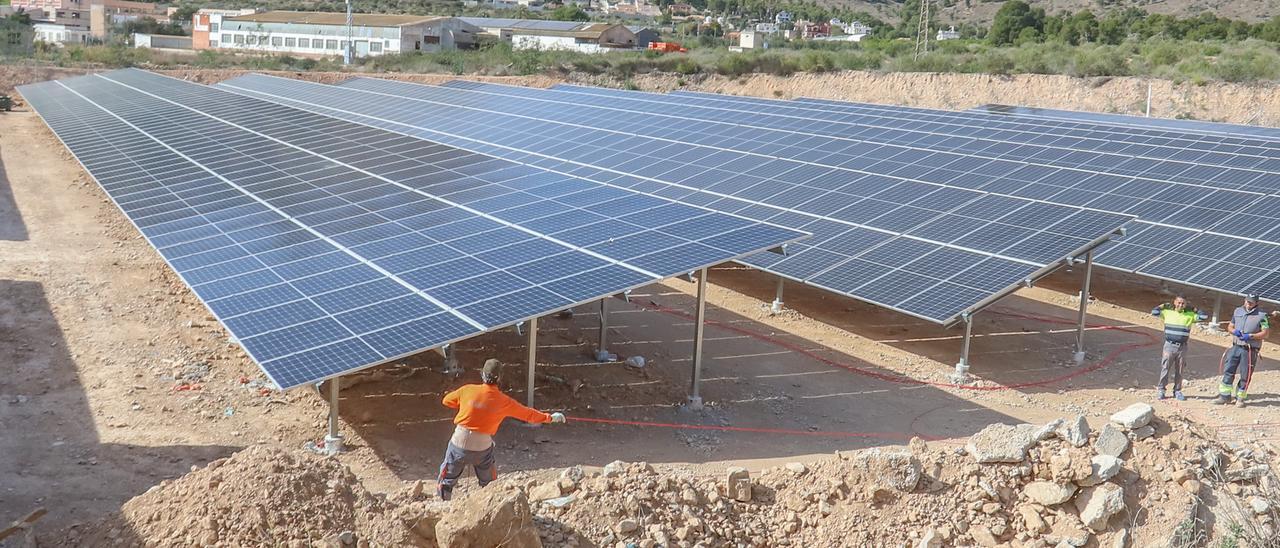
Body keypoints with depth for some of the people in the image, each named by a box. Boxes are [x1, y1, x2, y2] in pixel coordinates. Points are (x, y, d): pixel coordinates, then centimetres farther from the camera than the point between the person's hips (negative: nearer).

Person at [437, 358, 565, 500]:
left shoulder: (468, 390, -9)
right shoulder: (504, 402, -8)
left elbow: (446, 400, 9)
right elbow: (528, 414, 4)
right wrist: (550, 418, 18)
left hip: (459, 443, 0)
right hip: (482, 448, 0)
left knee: (447, 480, 18)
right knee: (490, 485, 22)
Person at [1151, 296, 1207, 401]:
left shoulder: (1190, 315, 6)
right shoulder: (1167, 312, 3)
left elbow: (1204, 317, 3)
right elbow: (1154, 312, -5)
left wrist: (1194, 309, 7)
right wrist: (1164, 305, 3)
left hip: (1182, 347, 2)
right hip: (1169, 345, -2)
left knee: (1179, 371, 9)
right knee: (1165, 369, 0)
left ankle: (1177, 391, 18)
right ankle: (1161, 390, 7)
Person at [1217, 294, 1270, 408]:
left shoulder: (1261, 315, -3)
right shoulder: (1237, 311, 11)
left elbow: (1265, 333, -6)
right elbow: (1230, 326, 18)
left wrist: (1250, 336, -18)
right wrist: (1234, 331, -4)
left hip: (1250, 350, -4)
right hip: (1236, 347, 4)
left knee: (1245, 375, 2)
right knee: (1228, 371, -1)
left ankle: (1240, 398, 14)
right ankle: (1225, 395, 5)